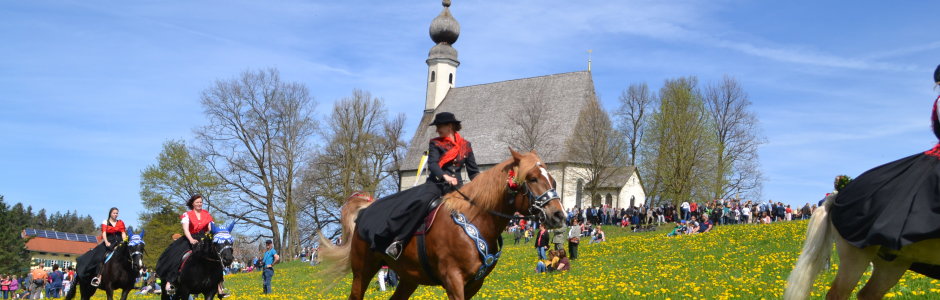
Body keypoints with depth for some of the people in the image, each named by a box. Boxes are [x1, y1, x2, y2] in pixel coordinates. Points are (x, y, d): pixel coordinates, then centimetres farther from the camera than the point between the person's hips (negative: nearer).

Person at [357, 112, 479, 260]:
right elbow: (432, 164, -7)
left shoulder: (466, 146, 16)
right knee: (419, 201, -33)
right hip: (437, 183, -3)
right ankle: (399, 240, -37)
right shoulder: (436, 144, 9)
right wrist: (445, 176, -27)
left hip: (456, 186, 4)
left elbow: (473, 171, 16)